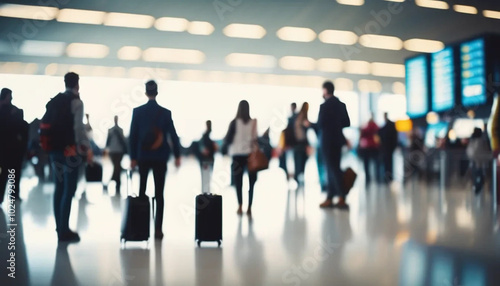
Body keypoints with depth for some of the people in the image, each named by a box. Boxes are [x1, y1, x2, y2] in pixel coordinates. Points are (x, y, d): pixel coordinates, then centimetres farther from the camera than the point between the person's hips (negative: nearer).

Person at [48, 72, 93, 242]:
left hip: (55, 150, 7)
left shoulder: (54, 101, 13)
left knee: (59, 188, 14)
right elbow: (78, 127, -18)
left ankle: (60, 228, 22)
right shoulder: (76, 101, -9)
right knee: (69, 190, -3)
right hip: (70, 150, -7)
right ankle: (64, 231, -1)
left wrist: (50, 145, 16)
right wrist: (87, 149, -15)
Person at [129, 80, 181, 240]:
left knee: (142, 191, 14)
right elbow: (173, 135, -1)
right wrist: (177, 155, 7)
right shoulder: (165, 112, -2)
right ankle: (158, 229, -2)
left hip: (143, 157, 1)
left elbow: (133, 135, -2)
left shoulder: (137, 111, -2)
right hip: (160, 158, -1)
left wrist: (133, 157, 4)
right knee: (159, 194, 2)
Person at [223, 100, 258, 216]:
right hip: (251, 155, 1)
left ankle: (240, 207, 7)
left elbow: (228, 140, -4)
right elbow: (256, 139, -8)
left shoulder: (234, 122, -6)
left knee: (238, 182, 10)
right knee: (251, 182, 8)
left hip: (237, 155, -1)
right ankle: (249, 207, 4)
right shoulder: (254, 122, -3)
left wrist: (225, 140, 15)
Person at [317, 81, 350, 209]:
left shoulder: (325, 106, -15)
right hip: (337, 140, 8)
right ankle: (330, 198, 19)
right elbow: (347, 123, 10)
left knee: (333, 170, -5)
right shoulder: (341, 104, 8)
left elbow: (320, 124, -16)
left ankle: (342, 198, -7)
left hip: (328, 141, -8)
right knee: (333, 169, 12)